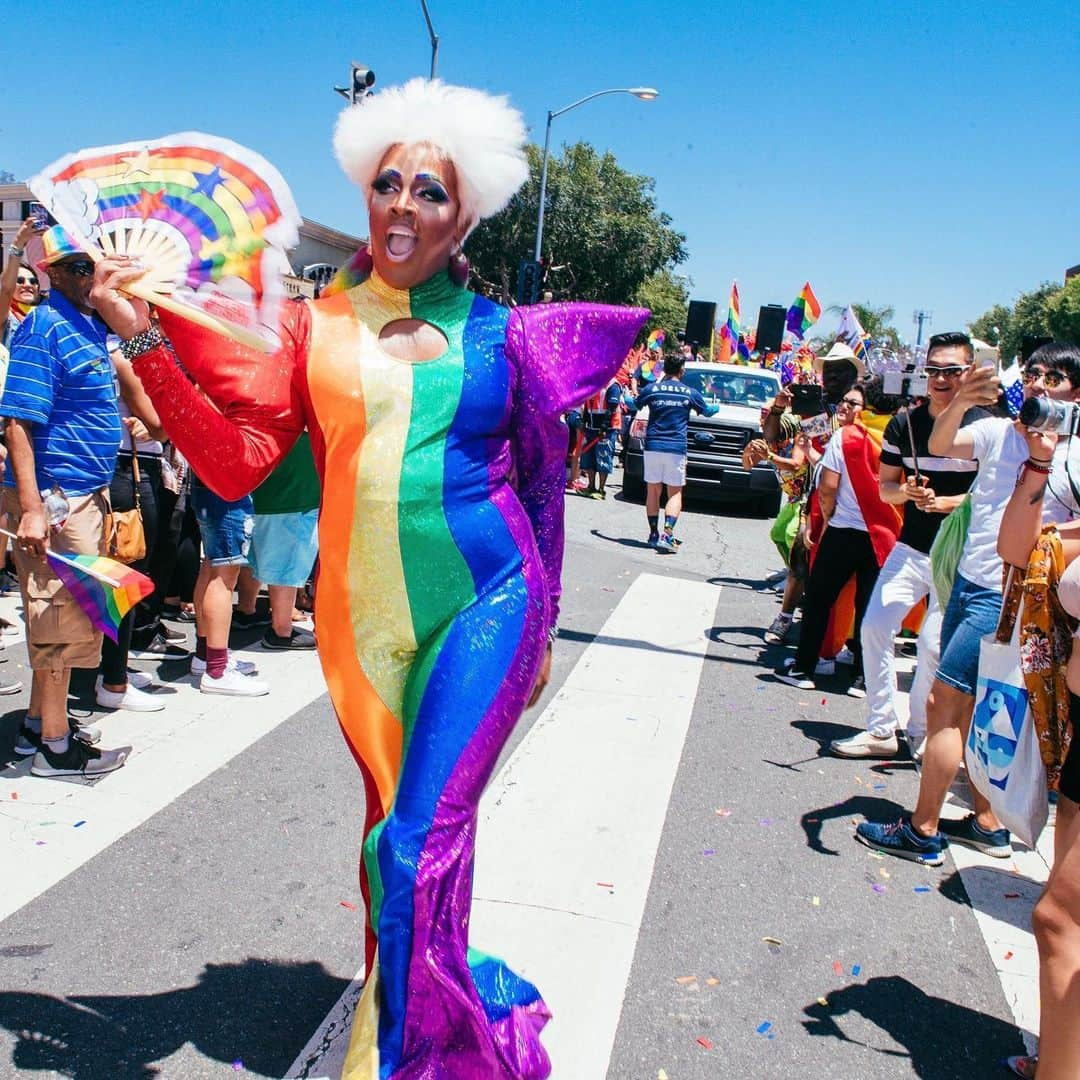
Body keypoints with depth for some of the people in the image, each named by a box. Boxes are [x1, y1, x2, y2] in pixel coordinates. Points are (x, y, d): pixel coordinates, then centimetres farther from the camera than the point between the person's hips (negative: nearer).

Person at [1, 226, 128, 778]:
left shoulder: (91, 326, 12)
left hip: (87, 493, 9)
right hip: (54, 498, -9)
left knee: (64, 613, 17)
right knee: (61, 616, -2)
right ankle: (55, 745, 9)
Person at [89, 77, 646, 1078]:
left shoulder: (500, 333, 3)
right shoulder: (316, 325, 5)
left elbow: (538, 484, 10)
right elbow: (235, 461, -1)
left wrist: (542, 620, 12)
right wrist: (146, 341, -8)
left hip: (486, 602, -2)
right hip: (366, 614, 3)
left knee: (420, 840, -9)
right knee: (396, 832, 15)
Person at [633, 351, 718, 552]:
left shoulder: (651, 388, 1)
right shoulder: (690, 392, 2)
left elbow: (635, 406, 18)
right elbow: (707, 411, 20)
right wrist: (718, 407, 44)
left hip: (653, 446, 1)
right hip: (676, 448, -1)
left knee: (652, 490, 11)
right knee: (675, 493, 3)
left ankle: (654, 535, 13)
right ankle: (667, 536, -11)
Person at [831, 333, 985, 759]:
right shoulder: (904, 422, 4)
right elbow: (884, 486, 7)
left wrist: (945, 503, -22)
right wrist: (905, 492, -15)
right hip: (911, 548, 4)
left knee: (935, 647, -4)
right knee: (874, 626, -4)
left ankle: (920, 732, 17)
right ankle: (882, 731, 8)